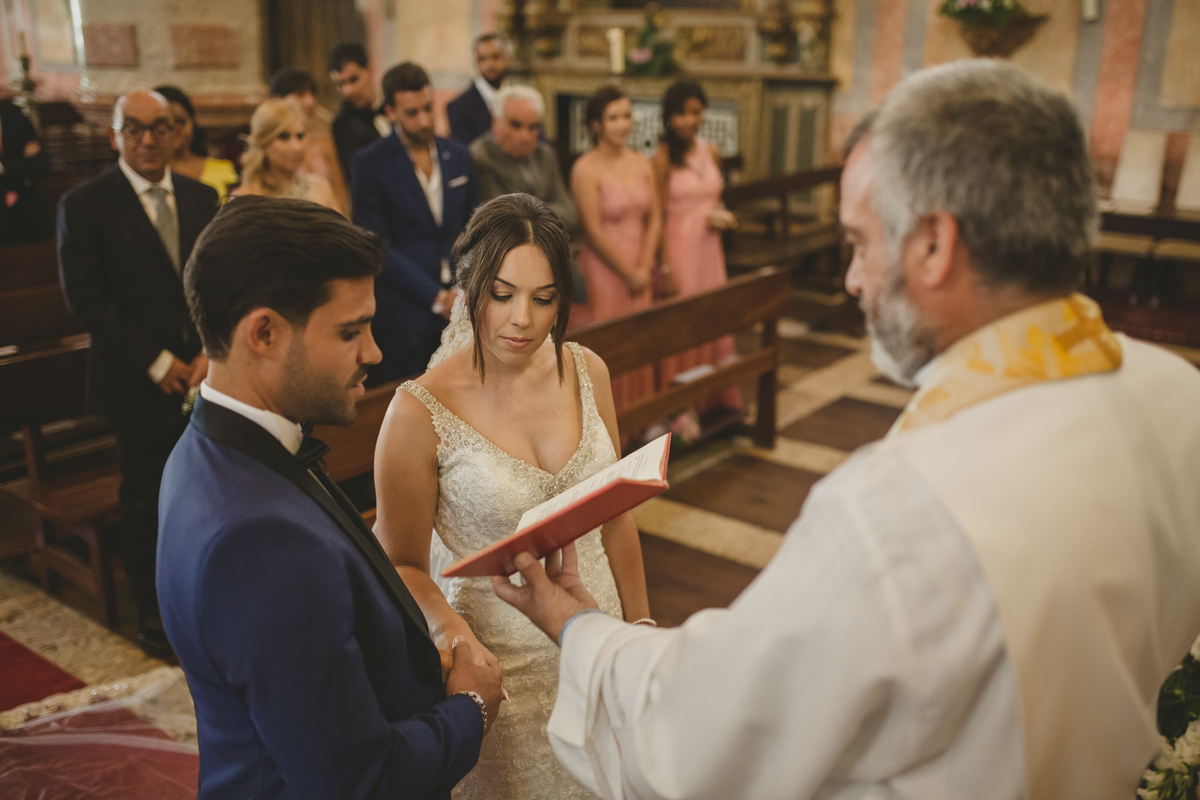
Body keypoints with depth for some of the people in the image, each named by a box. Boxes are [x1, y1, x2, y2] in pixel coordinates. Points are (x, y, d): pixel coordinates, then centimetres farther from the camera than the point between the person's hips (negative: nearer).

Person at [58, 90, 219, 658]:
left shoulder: (202, 198, 9)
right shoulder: (84, 204, -4)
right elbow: (86, 300, -9)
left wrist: (212, 352, -6)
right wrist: (157, 363, -12)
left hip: (204, 373, 3)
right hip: (138, 383, -3)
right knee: (146, 500, 8)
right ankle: (153, 613, 25)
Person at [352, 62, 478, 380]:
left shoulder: (457, 155, 10)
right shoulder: (369, 164, -5)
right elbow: (377, 246, -9)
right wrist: (437, 298, -13)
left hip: (459, 304, 4)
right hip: (404, 312, -4)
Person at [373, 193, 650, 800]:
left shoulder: (585, 371, -5)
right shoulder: (420, 412, -19)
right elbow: (405, 565, -10)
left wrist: (641, 627, 9)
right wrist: (448, 627, -28)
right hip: (502, 664, -4)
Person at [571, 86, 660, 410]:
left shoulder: (642, 163, 7)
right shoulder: (586, 169, -11)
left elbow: (655, 219, 7)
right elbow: (593, 231, -13)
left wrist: (644, 267, -5)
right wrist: (628, 273, -9)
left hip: (640, 270, 6)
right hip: (604, 270, -5)